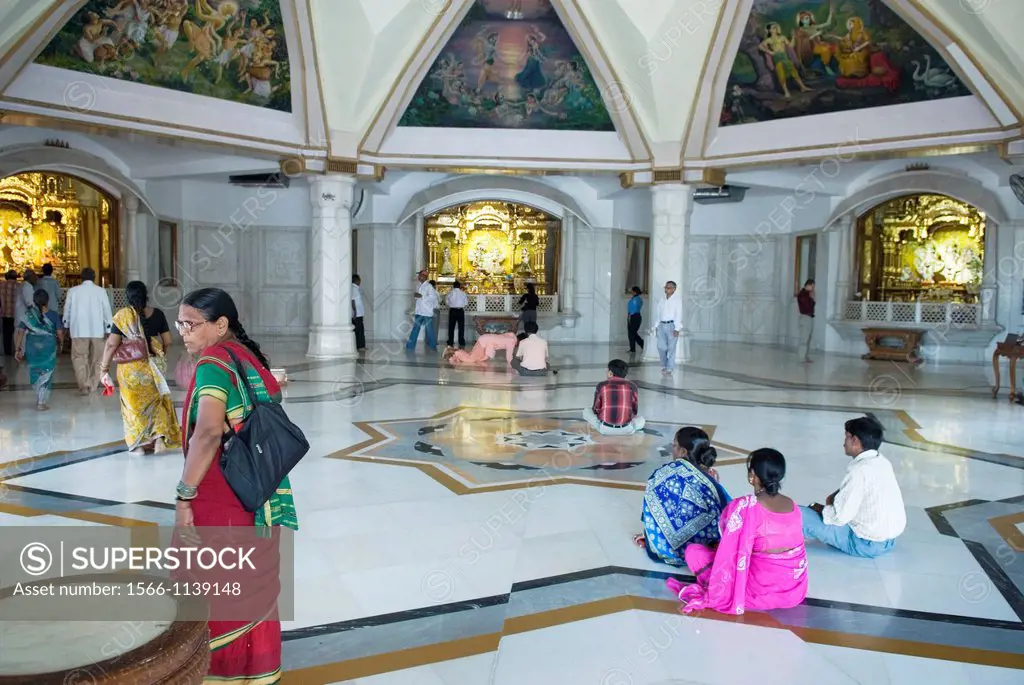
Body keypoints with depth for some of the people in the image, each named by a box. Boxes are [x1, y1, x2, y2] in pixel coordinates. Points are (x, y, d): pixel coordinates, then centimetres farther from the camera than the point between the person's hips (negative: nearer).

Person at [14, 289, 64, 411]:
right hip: (48, 348, -2)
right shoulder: (53, 315, -7)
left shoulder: (27, 315, -2)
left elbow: (20, 333, -4)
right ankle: (42, 402, 3)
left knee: (35, 372, 19)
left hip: (32, 348, 2)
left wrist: (18, 349, 1)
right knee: (46, 373, 5)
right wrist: (60, 344, 14)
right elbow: (60, 333, -5)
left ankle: (40, 398, 29)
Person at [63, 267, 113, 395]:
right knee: (95, 359, 12)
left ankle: (84, 384, -14)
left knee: (79, 357, 3)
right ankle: (92, 386, 17)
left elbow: (67, 309, 11)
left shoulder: (73, 291, 1)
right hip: (97, 330, 1)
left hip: (79, 330, -1)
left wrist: (66, 326, 27)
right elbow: (107, 311, 1)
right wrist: (108, 330, 8)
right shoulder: (101, 291, 0)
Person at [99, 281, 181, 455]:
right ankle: (152, 442, 17)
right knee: (153, 401, 17)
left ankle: (138, 444, 17)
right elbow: (167, 341, 1)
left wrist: (104, 368, -3)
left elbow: (112, 344, -11)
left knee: (134, 403, 11)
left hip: (130, 367, -2)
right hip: (154, 366, 2)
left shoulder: (122, 316, -9)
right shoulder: (157, 314, -3)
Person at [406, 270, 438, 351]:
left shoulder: (429, 286, -12)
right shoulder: (421, 286, 13)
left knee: (430, 330, 2)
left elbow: (433, 297, -22)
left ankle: (433, 346, 15)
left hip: (427, 312, -7)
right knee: (415, 328, 6)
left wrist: (421, 296, -24)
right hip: (419, 311, 7)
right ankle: (410, 346, 9)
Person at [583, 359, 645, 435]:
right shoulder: (632, 386, 3)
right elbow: (635, 411, 10)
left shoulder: (602, 385, 1)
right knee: (641, 420, 32)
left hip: (605, 428, -1)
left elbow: (596, 410, 7)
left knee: (586, 411, 26)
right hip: (625, 429, 1)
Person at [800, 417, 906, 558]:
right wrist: (835, 496, 5)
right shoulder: (882, 462, 4)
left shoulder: (859, 470, -23)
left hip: (868, 544, -9)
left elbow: (839, 516, -22)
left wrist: (816, 508, -3)